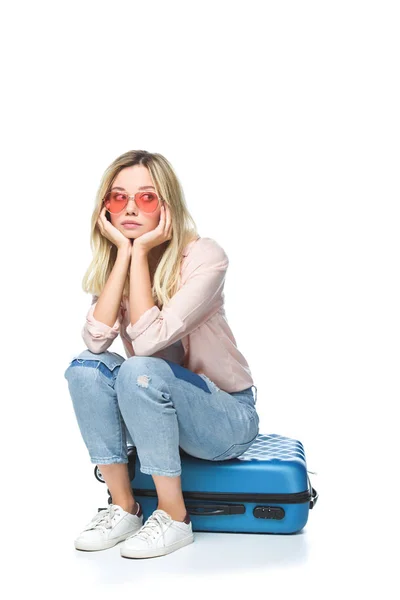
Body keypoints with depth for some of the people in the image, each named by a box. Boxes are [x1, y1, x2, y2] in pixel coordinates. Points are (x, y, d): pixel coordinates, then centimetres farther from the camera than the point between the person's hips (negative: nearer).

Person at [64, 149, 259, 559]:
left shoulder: (204, 256, -19)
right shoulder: (111, 261, -3)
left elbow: (148, 338, -29)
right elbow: (96, 340, -20)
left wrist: (141, 252, -25)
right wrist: (124, 253, -21)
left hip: (227, 418, -5)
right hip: (155, 414, 5)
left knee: (139, 371, -32)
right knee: (86, 366, -20)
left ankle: (174, 518, -16)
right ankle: (123, 508, -9)